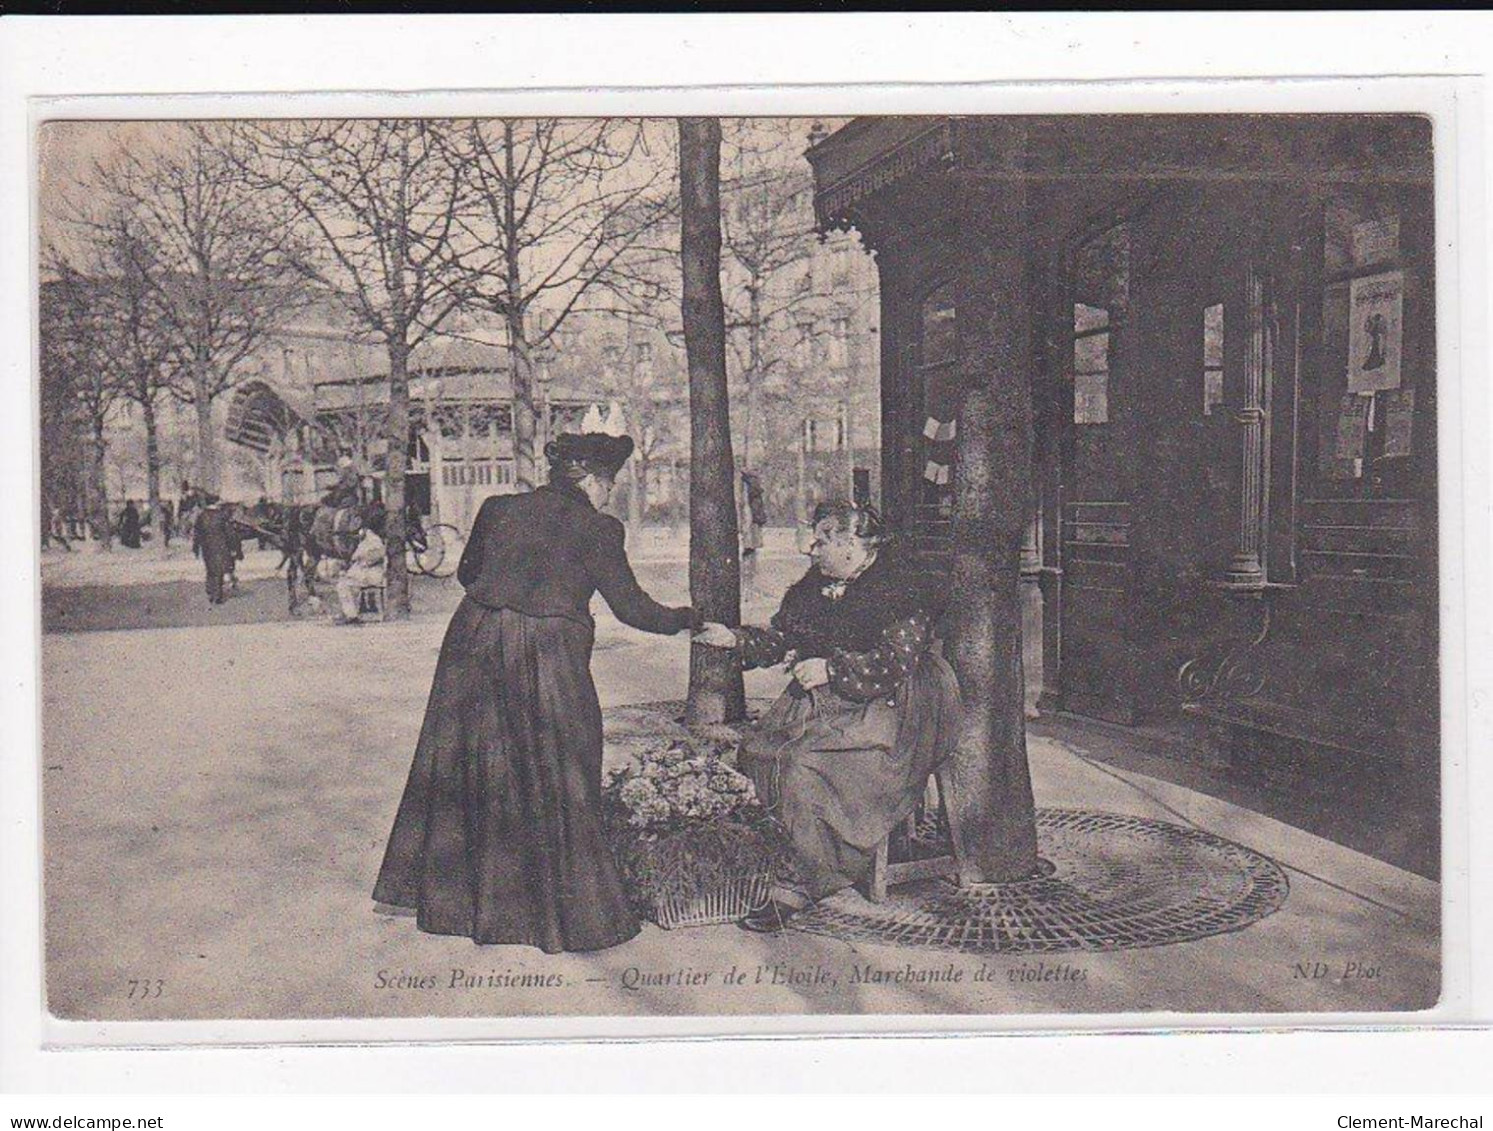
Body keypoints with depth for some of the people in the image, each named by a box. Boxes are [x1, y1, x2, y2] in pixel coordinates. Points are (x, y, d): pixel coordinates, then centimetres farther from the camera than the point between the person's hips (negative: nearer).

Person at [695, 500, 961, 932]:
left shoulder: (902, 588, -10)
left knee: (806, 765, -27)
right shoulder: (813, 585, 14)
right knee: (756, 752, -15)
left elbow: (895, 662, -18)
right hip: (819, 700, 8)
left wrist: (832, 669, -21)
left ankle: (800, 885, -18)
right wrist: (733, 639, 2)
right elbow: (778, 638, 17)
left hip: (885, 707, -8)